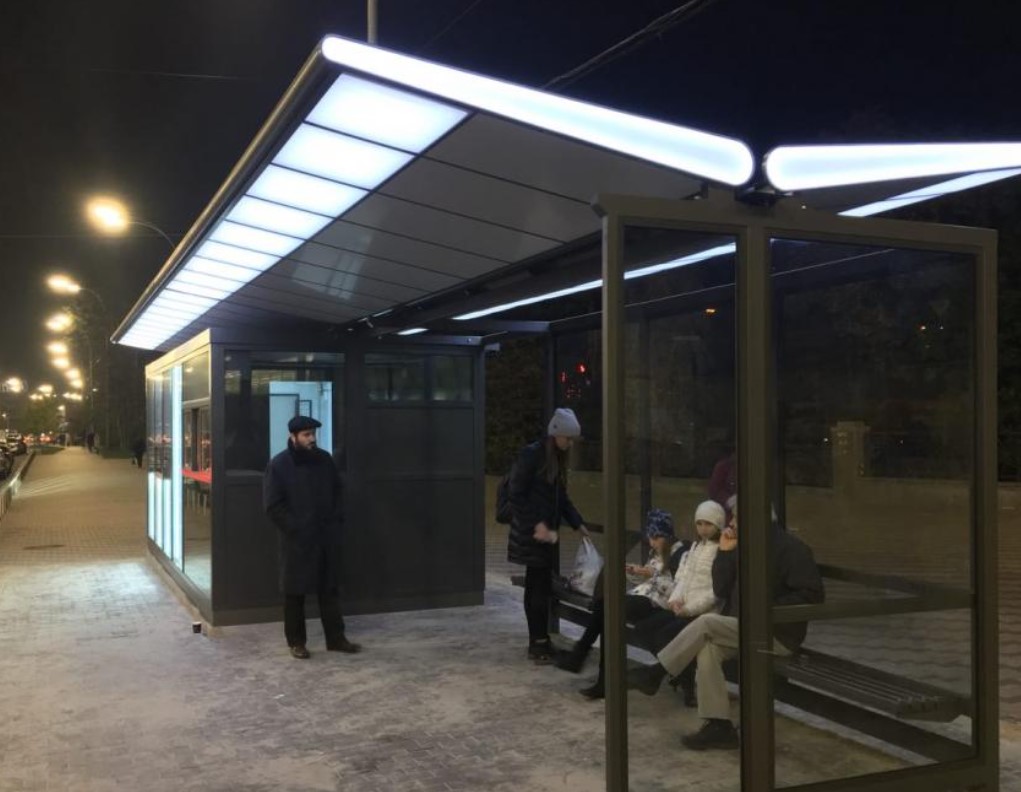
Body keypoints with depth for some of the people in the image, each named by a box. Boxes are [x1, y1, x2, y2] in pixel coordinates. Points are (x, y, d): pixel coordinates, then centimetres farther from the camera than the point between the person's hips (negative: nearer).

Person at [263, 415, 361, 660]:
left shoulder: (324, 460, 5)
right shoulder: (279, 465, -8)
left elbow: (337, 493, 14)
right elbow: (272, 505, -9)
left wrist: (336, 523, 5)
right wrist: (295, 528, -13)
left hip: (325, 537, 4)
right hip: (296, 540, -4)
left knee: (329, 588, 9)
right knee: (295, 592, 4)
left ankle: (336, 638, 16)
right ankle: (296, 642, 15)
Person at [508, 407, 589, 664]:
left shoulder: (558, 459, 12)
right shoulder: (531, 454, -13)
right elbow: (516, 494, -15)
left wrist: (578, 524, 10)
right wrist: (536, 524, -19)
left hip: (546, 533, 8)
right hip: (530, 534, -8)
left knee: (536, 587, 12)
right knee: (541, 587, -7)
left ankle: (537, 643, 18)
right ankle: (540, 644, 1)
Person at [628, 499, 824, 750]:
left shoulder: (790, 548, -11)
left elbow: (812, 595, -17)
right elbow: (721, 590, 8)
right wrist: (725, 552, -3)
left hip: (777, 634, -7)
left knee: (706, 622, -23)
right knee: (706, 648, -20)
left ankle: (654, 674, -10)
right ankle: (719, 726, -16)